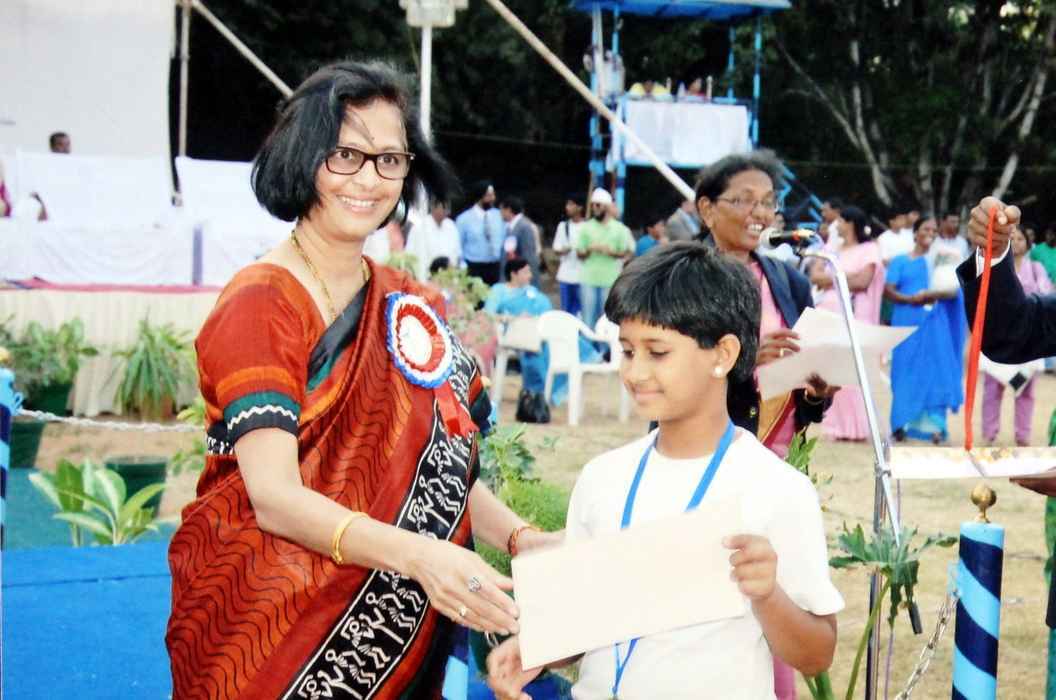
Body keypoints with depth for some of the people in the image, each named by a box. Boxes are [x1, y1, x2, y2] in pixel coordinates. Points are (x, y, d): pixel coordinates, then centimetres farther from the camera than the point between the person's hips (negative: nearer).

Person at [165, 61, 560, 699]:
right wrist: (415, 555, -38)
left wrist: (521, 539, -12)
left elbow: (445, 463, 8)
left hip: (397, 637, 6)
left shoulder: (412, 310, 9)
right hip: (276, 641, -6)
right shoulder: (260, 305, -13)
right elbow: (274, 496, -24)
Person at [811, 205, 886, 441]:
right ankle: (837, 425, 2)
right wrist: (846, 277, -4)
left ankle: (854, 426, -7)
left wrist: (832, 278, 1)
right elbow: (814, 276, 8)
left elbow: (862, 281, -10)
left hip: (853, 318, -5)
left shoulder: (869, 249, 2)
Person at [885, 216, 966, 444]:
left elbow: (955, 291, 6)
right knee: (906, 372, -2)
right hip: (908, 322, -2)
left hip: (935, 323, 2)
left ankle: (934, 425, -2)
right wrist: (912, 299, -18)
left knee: (935, 372, -4)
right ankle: (901, 425, 1)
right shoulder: (900, 261, 8)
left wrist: (936, 294, -15)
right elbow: (888, 290, -1)